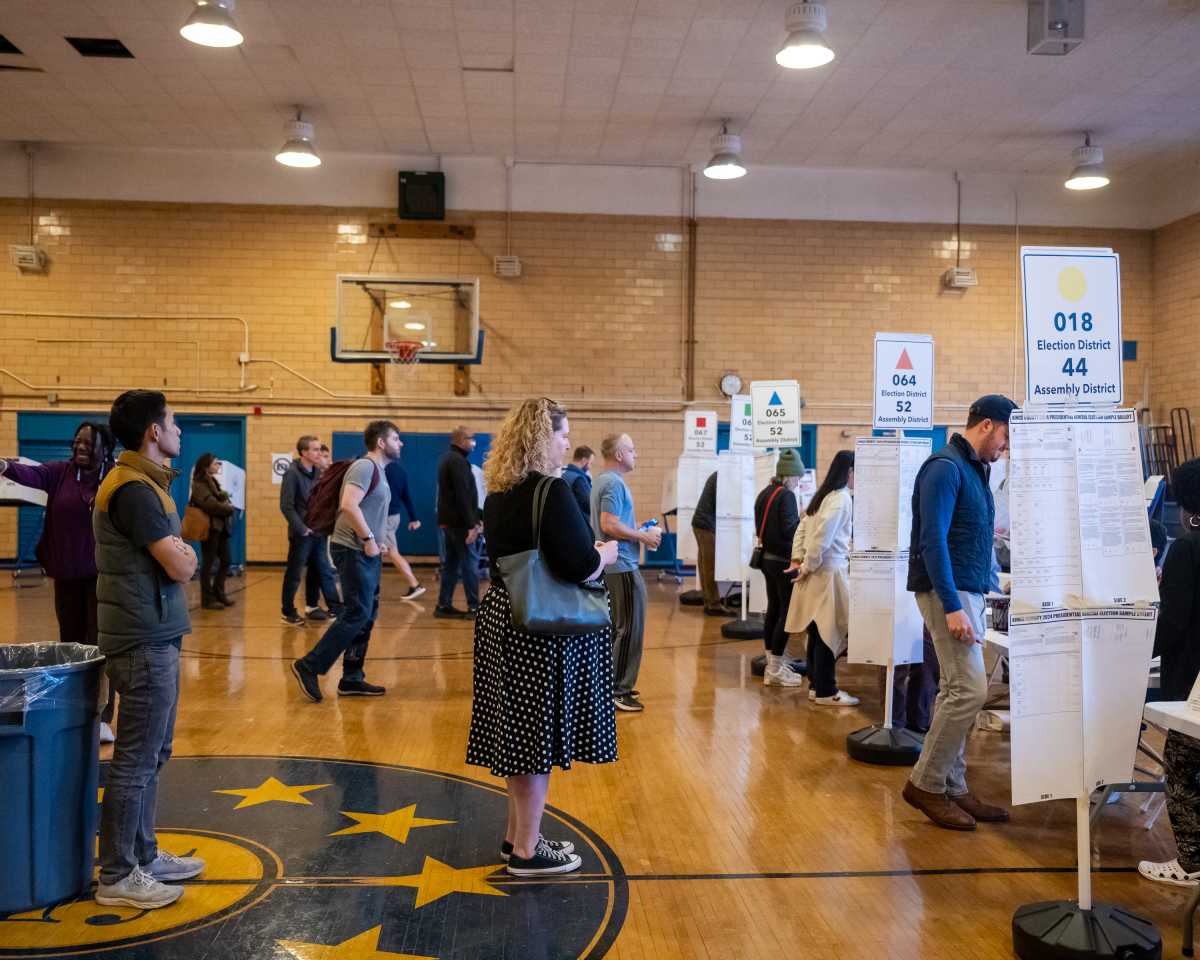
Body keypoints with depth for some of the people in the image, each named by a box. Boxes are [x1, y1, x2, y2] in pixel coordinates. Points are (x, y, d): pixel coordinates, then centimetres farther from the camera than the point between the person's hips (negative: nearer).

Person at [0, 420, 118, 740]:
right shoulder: (61, 471, 0)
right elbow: (34, 474, -21)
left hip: (102, 574, -3)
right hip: (67, 574, 3)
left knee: (100, 645, -4)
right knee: (70, 642, 12)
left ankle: (102, 719, -1)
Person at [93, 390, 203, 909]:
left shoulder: (142, 483, 15)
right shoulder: (134, 490, -18)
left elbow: (175, 556, 15)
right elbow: (181, 568, -19)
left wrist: (176, 552, -4)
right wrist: (183, 555, 0)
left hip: (153, 637, 10)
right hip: (145, 642, -10)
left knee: (150, 755, 17)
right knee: (136, 759, -1)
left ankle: (143, 856, 28)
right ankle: (117, 876, 9)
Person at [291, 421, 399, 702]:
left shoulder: (377, 470, 18)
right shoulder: (365, 467, -12)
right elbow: (349, 505, -26)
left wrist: (377, 540, 13)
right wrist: (369, 538, -21)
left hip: (367, 553, 10)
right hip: (354, 551, -10)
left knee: (366, 617, 10)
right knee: (356, 614, -11)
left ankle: (352, 680, 15)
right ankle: (309, 666, -5)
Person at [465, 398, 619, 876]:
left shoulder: (499, 492, 9)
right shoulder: (552, 491, -18)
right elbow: (580, 567, -23)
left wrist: (588, 550, 16)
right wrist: (607, 552, -2)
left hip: (504, 618, 9)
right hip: (545, 630, -9)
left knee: (520, 731, 17)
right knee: (539, 735, 2)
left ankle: (518, 834, 30)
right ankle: (527, 850, 13)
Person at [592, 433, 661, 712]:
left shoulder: (603, 480, 14)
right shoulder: (614, 483, -17)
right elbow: (610, 525, -25)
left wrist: (638, 531, 14)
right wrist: (643, 536, -15)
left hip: (613, 565, 10)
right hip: (622, 566, -10)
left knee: (616, 627, 16)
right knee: (629, 629, -3)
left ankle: (612, 684, 24)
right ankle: (618, 691, 1)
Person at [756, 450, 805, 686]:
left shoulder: (764, 493, 10)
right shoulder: (786, 496, -16)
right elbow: (789, 530, -21)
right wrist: (803, 520, -5)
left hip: (768, 557, 9)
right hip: (783, 560, -9)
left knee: (773, 608, 16)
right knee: (787, 611, -4)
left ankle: (773, 662, 24)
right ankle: (775, 671, -4)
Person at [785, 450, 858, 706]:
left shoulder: (823, 494, 15)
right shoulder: (842, 498, -14)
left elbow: (802, 529, 16)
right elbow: (823, 535, -22)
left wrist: (797, 559, 9)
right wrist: (808, 566, -14)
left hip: (817, 572, 9)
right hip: (830, 572, -9)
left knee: (818, 631, 13)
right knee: (830, 633, -3)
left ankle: (816, 684, 20)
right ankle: (826, 692, 2)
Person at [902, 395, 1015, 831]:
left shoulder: (973, 469, 16)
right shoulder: (945, 467, -13)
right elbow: (932, 540, -21)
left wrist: (993, 582, 21)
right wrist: (952, 607, -25)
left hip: (966, 591, 10)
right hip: (946, 592, -10)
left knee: (958, 690, 11)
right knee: (970, 689, -11)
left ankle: (952, 788, 17)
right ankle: (925, 784, 0)